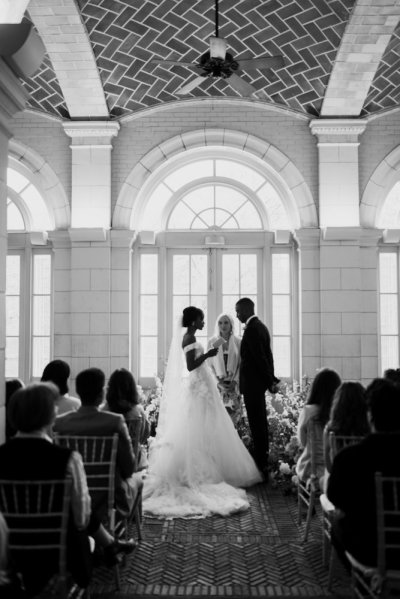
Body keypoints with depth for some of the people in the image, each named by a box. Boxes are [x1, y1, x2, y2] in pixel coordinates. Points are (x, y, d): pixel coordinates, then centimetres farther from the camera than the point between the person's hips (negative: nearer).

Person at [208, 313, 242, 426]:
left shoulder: (238, 342, 3)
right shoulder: (213, 342, 3)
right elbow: (209, 365, 4)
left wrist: (235, 381, -7)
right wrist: (219, 381, -7)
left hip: (233, 385, 0)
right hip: (217, 384, 0)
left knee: (233, 413, -4)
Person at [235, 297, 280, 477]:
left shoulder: (252, 329, -18)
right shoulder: (261, 326, 13)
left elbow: (261, 357, -20)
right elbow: (266, 355, 15)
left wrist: (270, 381, -14)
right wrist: (272, 379, 15)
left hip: (252, 383, -10)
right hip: (258, 381, 10)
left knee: (257, 424, -5)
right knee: (261, 422, 17)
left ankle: (261, 465, 0)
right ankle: (263, 460, 29)